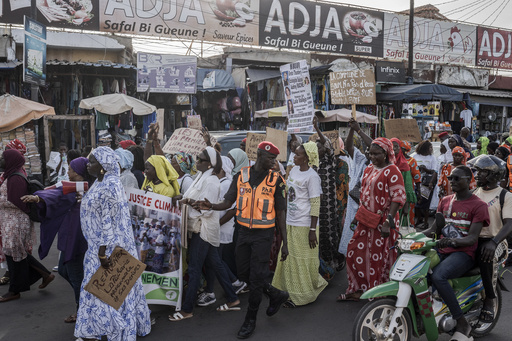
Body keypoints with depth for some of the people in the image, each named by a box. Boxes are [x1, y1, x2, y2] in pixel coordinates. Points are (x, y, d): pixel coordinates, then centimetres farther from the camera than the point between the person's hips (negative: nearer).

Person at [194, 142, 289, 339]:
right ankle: (276, 295, 34)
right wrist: (210, 206, -21)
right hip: (244, 232, 4)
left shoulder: (276, 180, -5)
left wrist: (285, 243, -3)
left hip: (263, 234, -4)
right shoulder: (241, 176, 0)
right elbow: (228, 203, 0)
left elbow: (280, 214, -2)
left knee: (256, 278, 1)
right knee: (243, 273, 13)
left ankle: (250, 321, 19)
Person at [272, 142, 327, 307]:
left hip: (304, 225, -8)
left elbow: (316, 205, -16)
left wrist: (312, 230, -19)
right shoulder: (293, 171, 9)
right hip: (290, 223, 8)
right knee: (289, 259, 14)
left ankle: (302, 295, 17)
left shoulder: (311, 176, -14)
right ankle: (290, 291, 28)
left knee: (303, 262, 3)